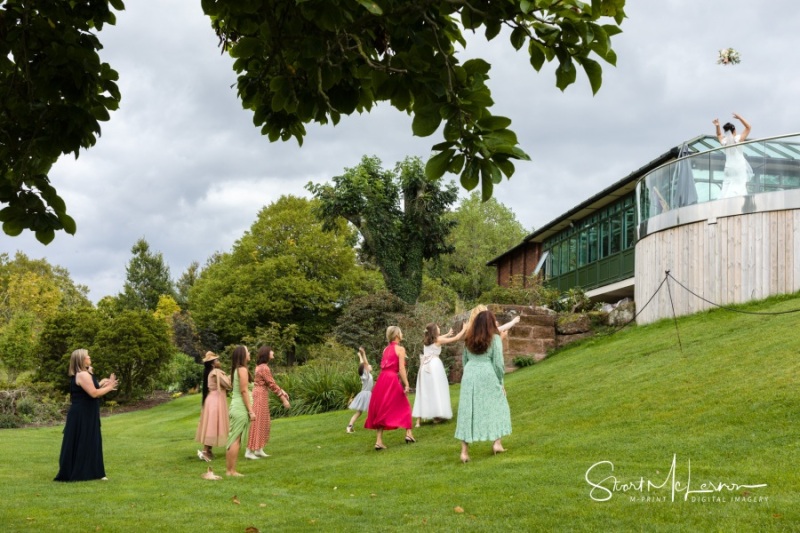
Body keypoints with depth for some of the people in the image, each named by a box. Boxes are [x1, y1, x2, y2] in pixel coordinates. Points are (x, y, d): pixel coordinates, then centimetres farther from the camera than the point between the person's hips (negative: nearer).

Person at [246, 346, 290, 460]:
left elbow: (271, 382, 18)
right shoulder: (264, 368, -18)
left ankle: (259, 450, 19)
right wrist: (283, 399, -13)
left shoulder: (261, 366, 12)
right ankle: (249, 451, -2)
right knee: (257, 423, -5)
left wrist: (282, 391, 17)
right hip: (260, 395, -10)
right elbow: (272, 384, -18)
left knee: (263, 422, 14)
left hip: (262, 395, 10)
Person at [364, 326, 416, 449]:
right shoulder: (400, 349, -2)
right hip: (391, 380, -6)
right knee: (404, 407, 11)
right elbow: (401, 368, -9)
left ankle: (379, 441, 1)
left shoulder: (386, 349, 18)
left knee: (382, 410, 6)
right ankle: (408, 434, 7)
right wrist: (406, 384, -10)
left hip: (382, 379, 6)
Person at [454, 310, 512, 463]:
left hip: (469, 376, 4)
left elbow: (464, 360, 13)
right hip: (487, 376, -4)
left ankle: (464, 450, -1)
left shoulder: (469, 339, 12)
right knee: (496, 407, 15)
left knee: (467, 411, 3)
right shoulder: (494, 338, -2)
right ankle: (497, 443, 14)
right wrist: (500, 382, 7)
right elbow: (498, 363, -3)